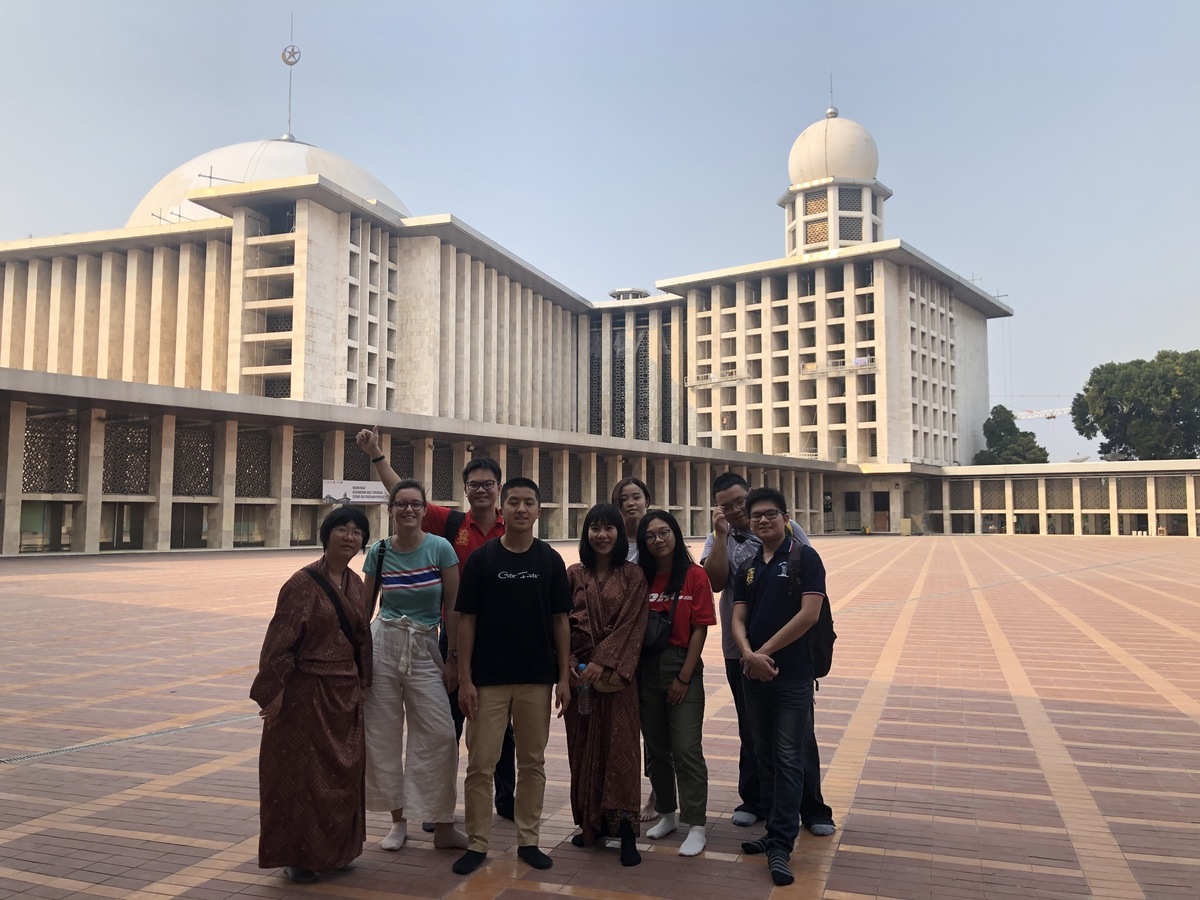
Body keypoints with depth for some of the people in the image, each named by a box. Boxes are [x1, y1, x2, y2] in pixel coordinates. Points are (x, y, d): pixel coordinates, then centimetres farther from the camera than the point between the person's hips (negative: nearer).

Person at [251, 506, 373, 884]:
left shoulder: (354, 583, 6)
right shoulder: (304, 583, -14)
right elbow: (280, 642, -14)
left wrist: (361, 684, 12)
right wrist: (274, 690, -14)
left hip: (346, 693, 7)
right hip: (308, 693, -7)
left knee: (343, 772, 14)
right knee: (302, 773, 5)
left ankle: (336, 849, 30)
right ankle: (298, 856, 20)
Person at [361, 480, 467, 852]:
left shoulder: (440, 548, -6)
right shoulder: (379, 552, 1)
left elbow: (452, 607, -3)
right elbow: (365, 607, 10)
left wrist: (454, 659, -5)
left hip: (425, 648, -1)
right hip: (383, 643, 2)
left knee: (439, 735, -5)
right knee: (383, 734, 5)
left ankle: (443, 825, 8)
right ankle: (397, 820, 21)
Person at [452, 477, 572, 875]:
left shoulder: (551, 560, 1)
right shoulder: (481, 558, -2)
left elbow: (560, 620, 4)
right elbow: (467, 620, -2)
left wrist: (564, 678, -1)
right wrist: (464, 678, -7)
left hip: (537, 679, 2)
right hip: (488, 679, -1)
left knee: (532, 763, 10)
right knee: (480, 764, 2)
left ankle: (528, 840, 23)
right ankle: (477, 844, 16)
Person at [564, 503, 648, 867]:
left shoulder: (632, 576, 0)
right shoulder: (573, 575, 6)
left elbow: (630, 625, -7)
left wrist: (602, 662, -15)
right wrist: (569, 663, -8)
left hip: (616, 673, -2)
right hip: (579, 671, 3)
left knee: (619, 747, -4)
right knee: (583, 747, 7)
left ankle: (626, 831, -1)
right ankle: (591, 822, 19)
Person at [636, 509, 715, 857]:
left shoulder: (694, 576, -7)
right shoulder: (641, 578, 3)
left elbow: (699, 630, -8)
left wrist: (683, 677, -10)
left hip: (682, 668, -4)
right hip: (646, 669, 4)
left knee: (686, 750, -4)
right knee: (655, 748, 14)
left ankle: (695, 826, 8)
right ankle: (667, 815, 30)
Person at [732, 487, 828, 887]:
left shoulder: (804, 557, -5)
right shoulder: (747, 568, 11)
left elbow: (809, 614, -14)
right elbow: (738, 618, 5)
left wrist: (765, 652, -13)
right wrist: (748, 654, -15)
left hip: (792, 674, -6)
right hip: (753, 674, 6)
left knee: (788, 760, -2)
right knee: (765, 756, 13)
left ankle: (780, 846, 3)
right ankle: (777, 831, 26)